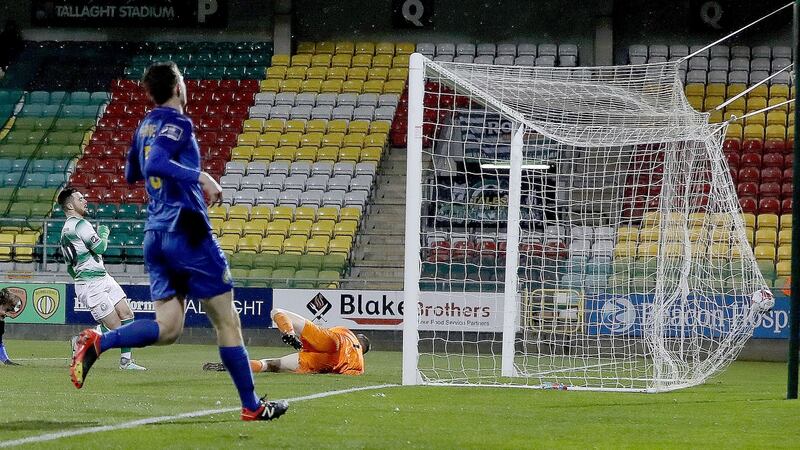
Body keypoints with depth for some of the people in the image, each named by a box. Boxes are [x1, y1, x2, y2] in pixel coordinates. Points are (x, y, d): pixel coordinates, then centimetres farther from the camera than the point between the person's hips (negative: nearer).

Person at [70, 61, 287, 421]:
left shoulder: (145, 126, 16)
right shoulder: (177, 123, -9)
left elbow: (132, 174, 31)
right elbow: (154, 164, -25)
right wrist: (199, 177, -26)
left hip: (156, 235, 8)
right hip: (187, 231, -8)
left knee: (167, 328, 2)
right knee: (227, 321, 1)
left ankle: (98, 343, -18)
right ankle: (251, 406, 4)